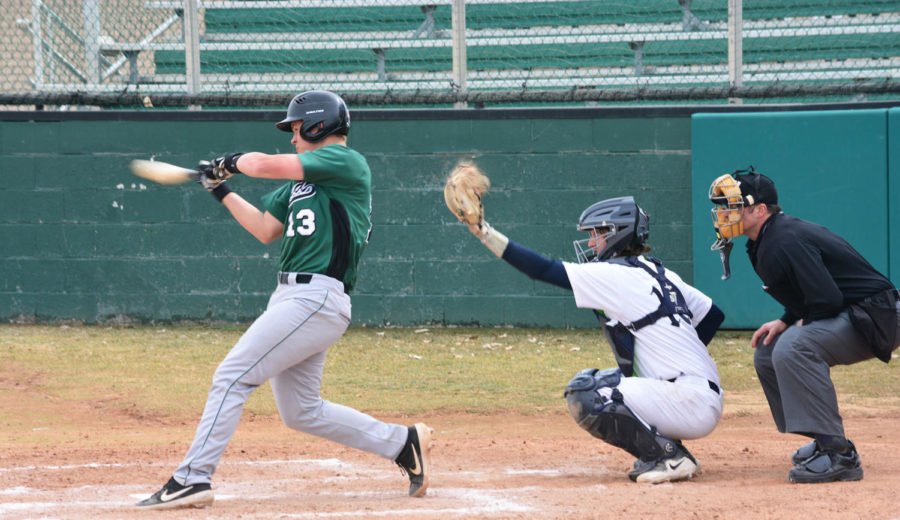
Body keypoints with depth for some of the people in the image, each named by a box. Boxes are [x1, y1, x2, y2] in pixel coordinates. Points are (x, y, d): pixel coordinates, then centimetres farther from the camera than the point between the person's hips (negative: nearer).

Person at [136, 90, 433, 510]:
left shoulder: (345, 162, -7)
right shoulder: (303, 178, 22)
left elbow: (266, 166, -14)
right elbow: (266, 230, 24)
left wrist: (234, 161, 6)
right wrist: (222, 191, 20)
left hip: (316, 299, -10)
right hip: (292, 299, 10)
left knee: (233, 376, -14)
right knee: (300, 411, 12)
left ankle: (193, 479, -15)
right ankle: (403, 443, 19)